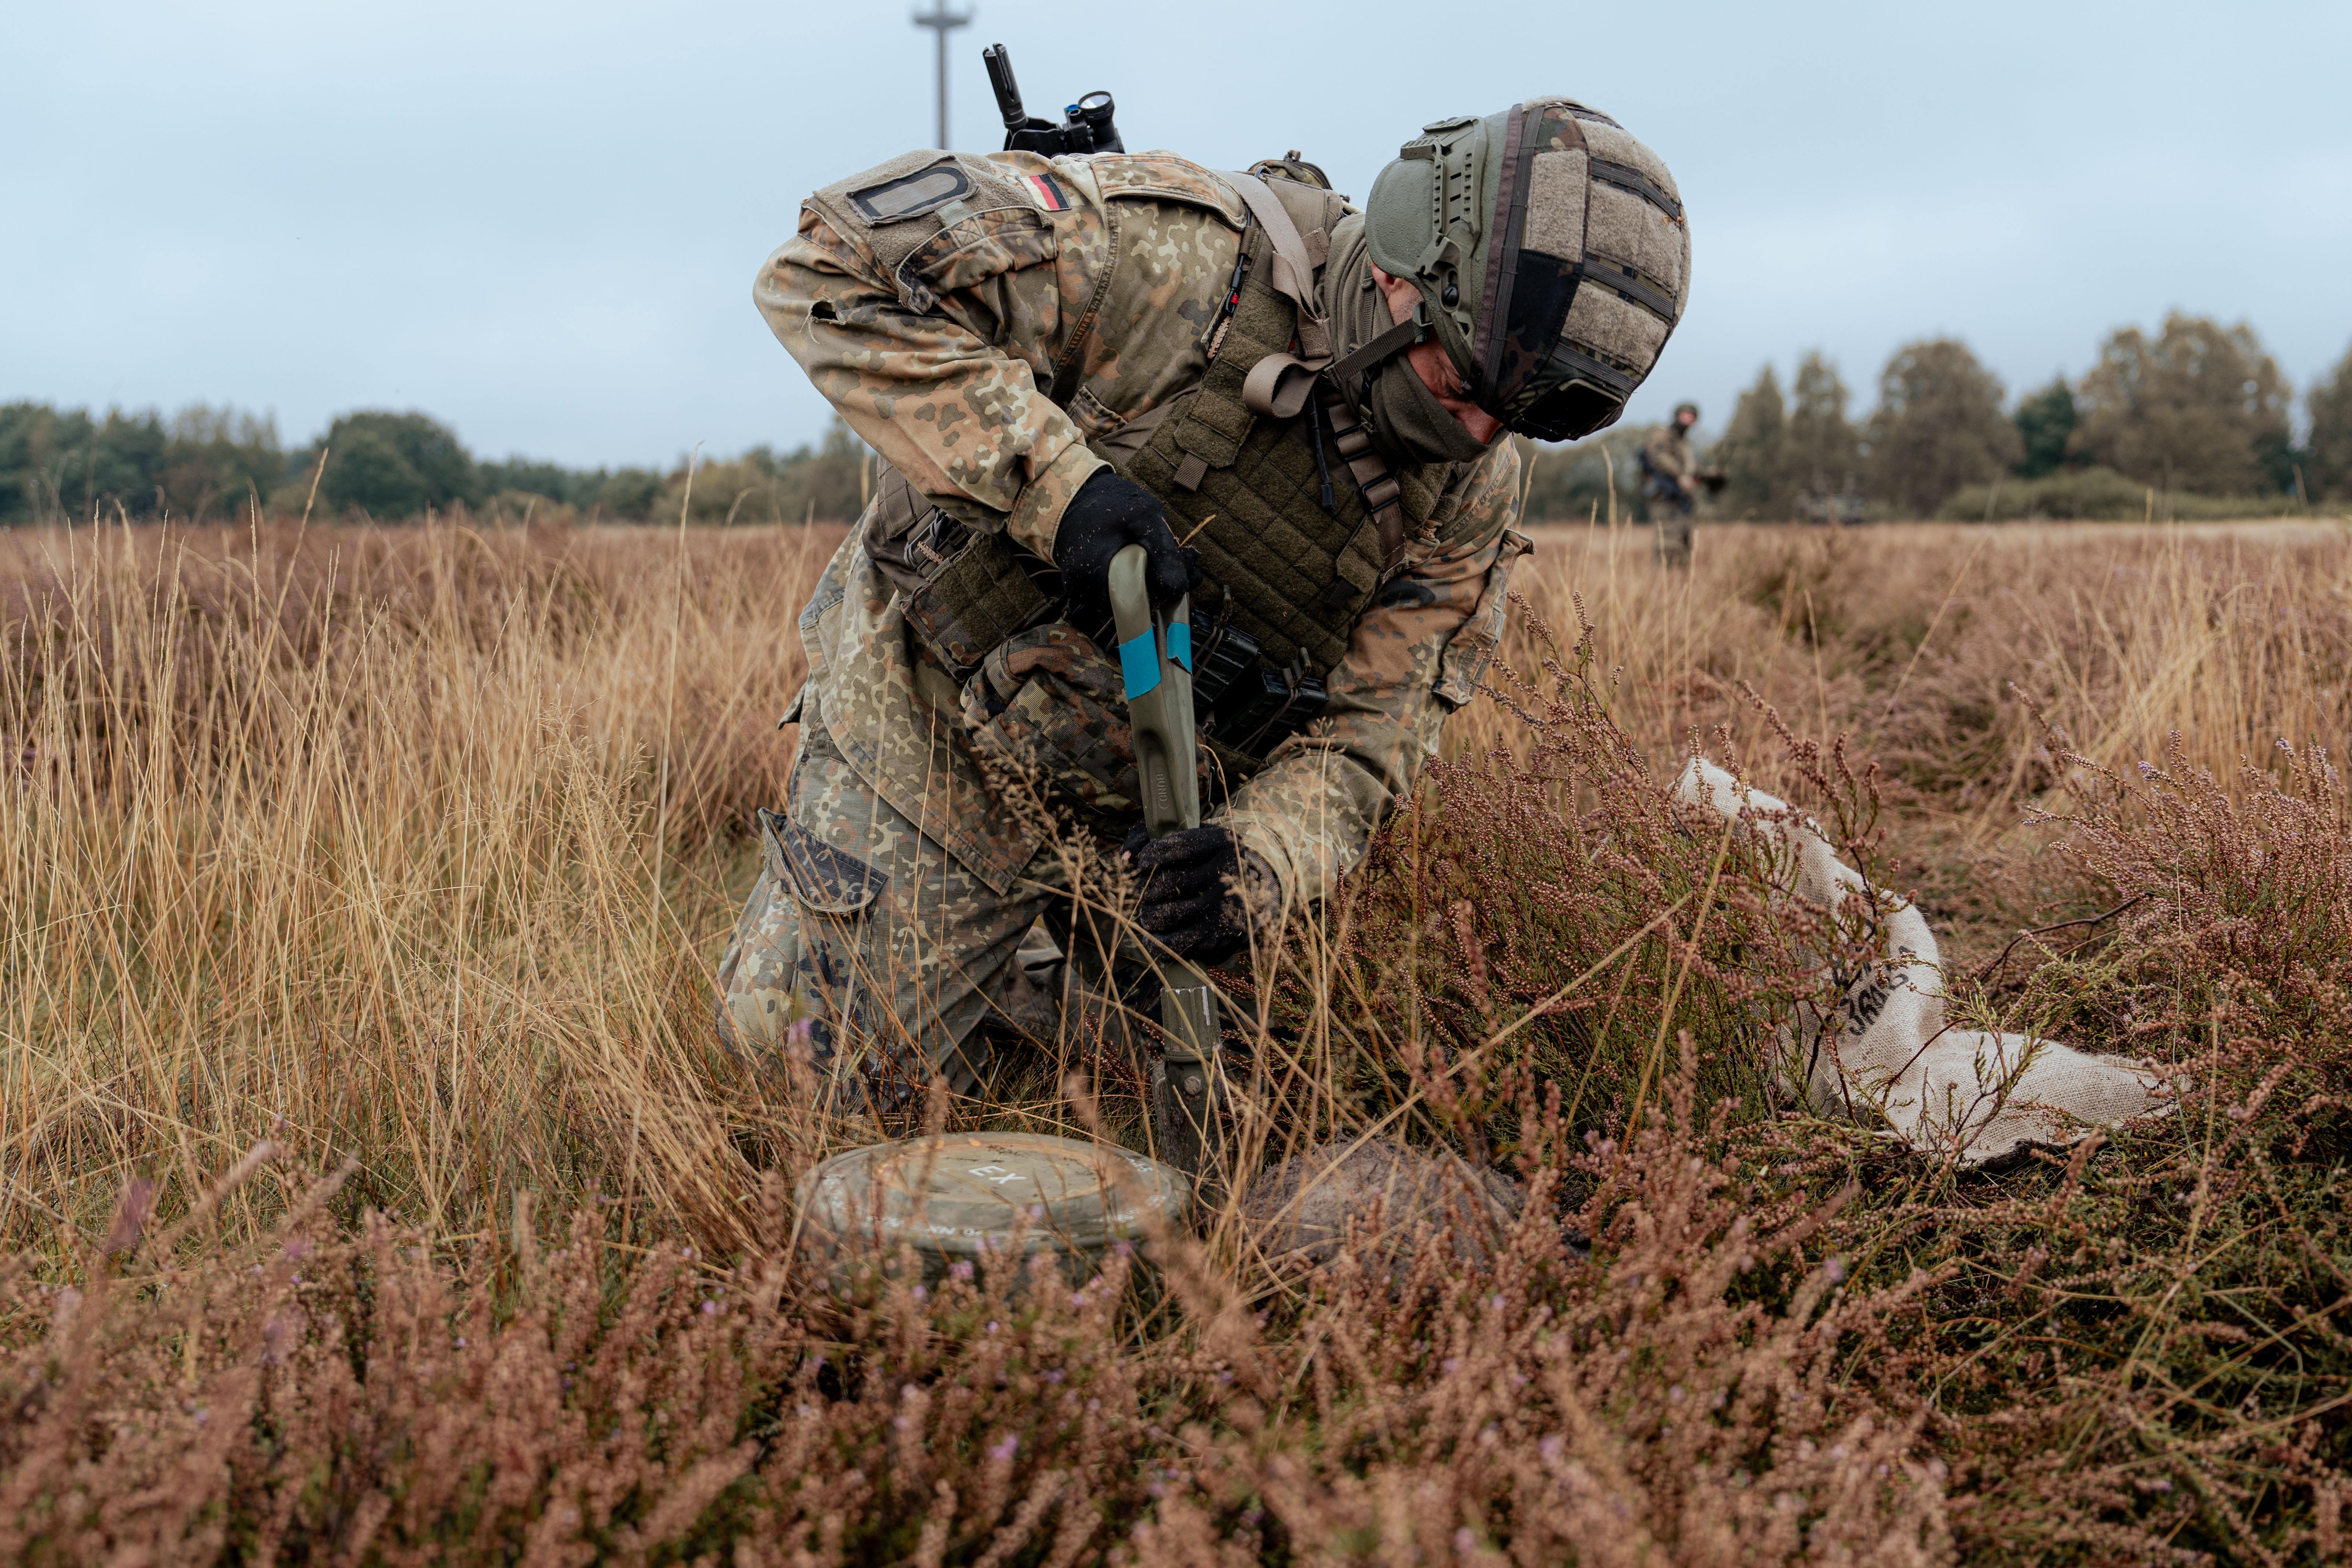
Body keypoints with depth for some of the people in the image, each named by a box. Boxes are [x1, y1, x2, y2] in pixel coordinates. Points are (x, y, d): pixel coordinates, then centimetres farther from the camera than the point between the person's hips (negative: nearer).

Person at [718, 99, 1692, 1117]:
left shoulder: (1471, 490, -12)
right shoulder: (1169, 249, -28)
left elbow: (1365, 735, -13)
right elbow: (826, 269, -30)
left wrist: (1263, 860, -35)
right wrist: (1054, 479, -38)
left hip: (1149, 806, 4)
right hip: (935, 719, -4)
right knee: (859, 1083, 2)